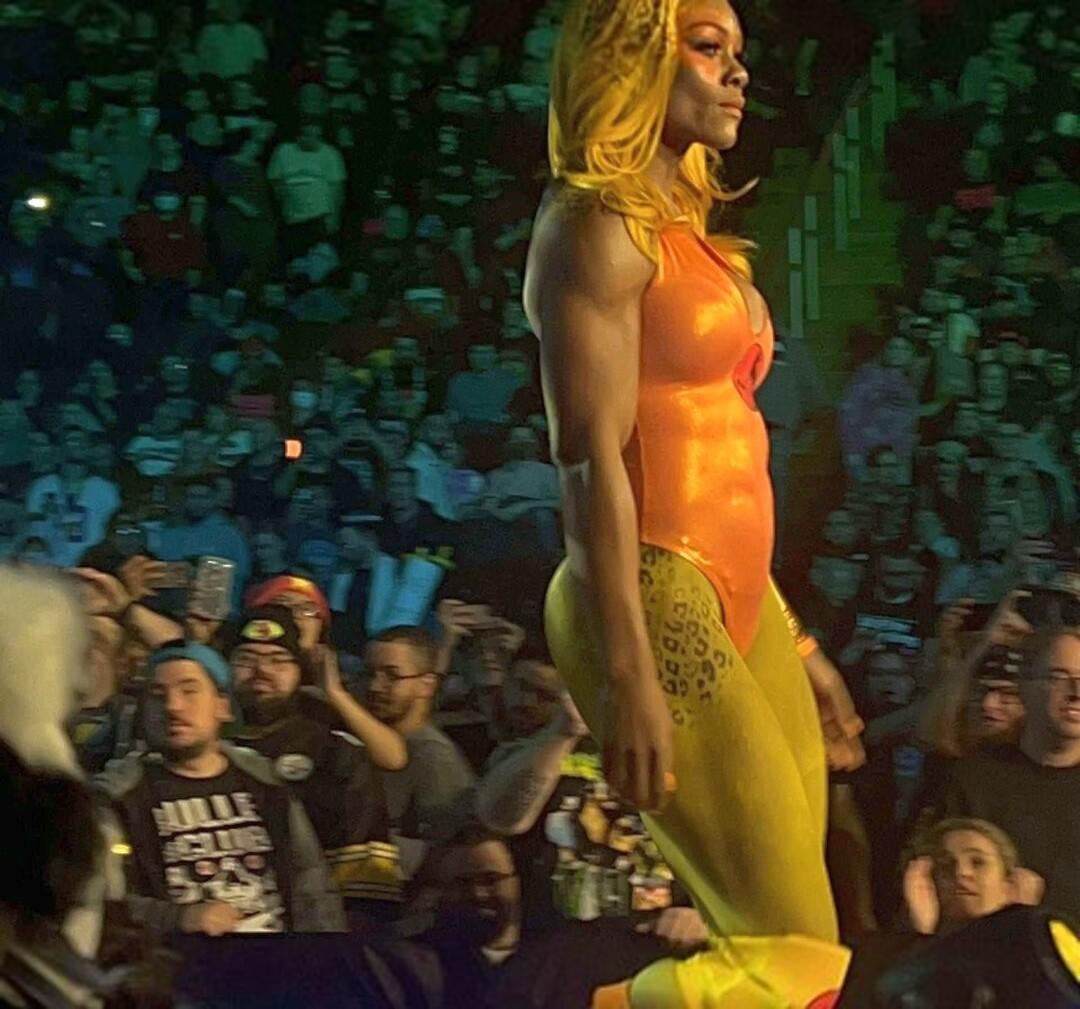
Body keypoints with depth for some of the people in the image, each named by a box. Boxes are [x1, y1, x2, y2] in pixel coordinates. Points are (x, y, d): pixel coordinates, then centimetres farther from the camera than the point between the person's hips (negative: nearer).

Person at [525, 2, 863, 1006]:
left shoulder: (682, 229, 18)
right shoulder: (599, 226, -9)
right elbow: (591, 458, -17)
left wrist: (789, 642, 20)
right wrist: (628, 674, -23)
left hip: (734, 595, 9)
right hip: (654, 600, -9)